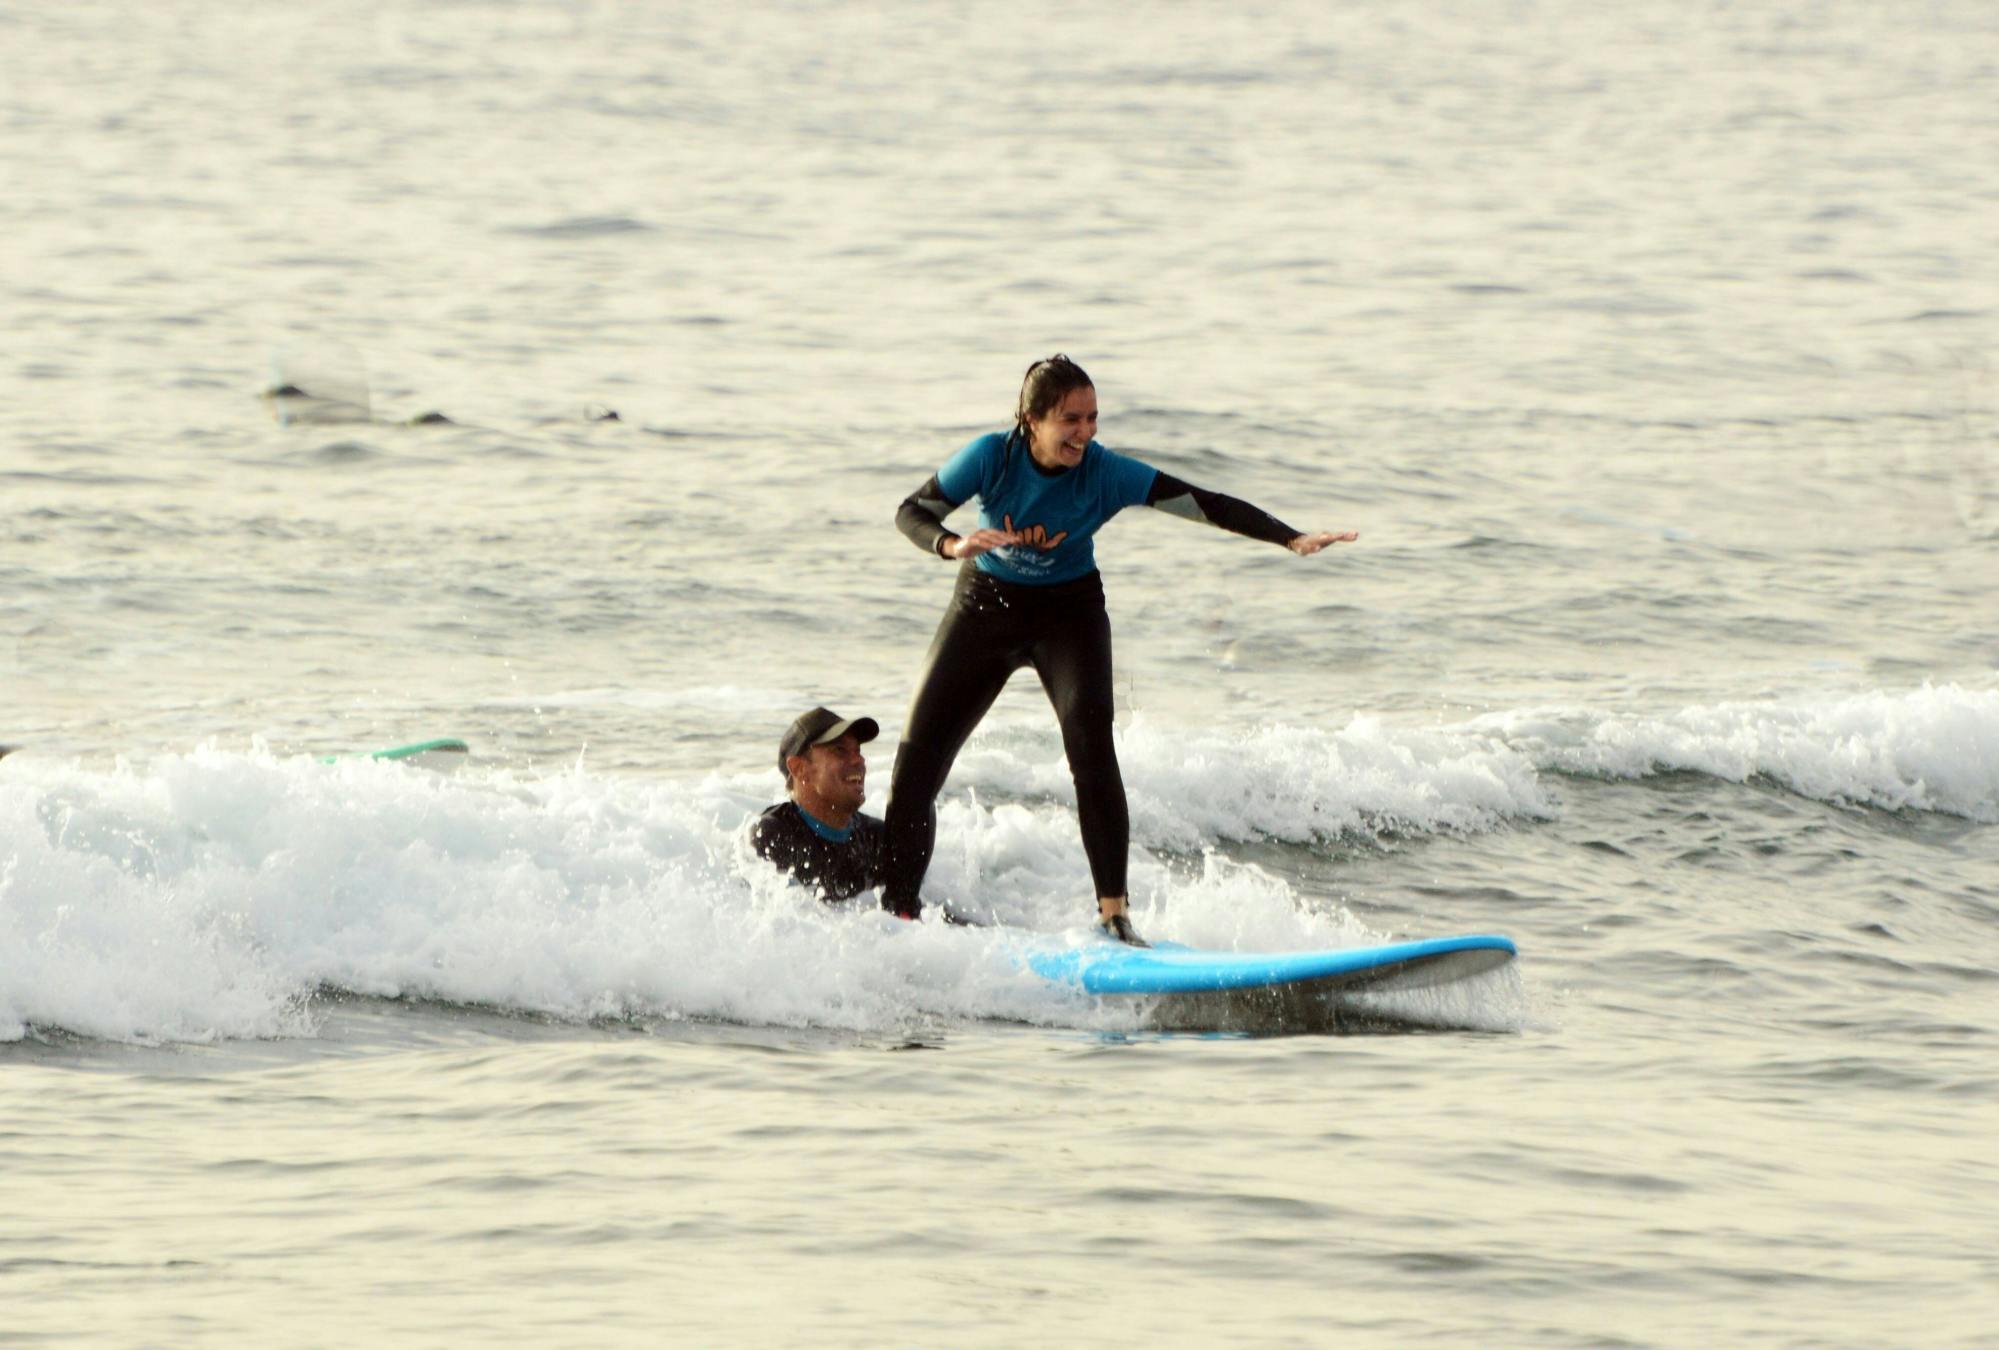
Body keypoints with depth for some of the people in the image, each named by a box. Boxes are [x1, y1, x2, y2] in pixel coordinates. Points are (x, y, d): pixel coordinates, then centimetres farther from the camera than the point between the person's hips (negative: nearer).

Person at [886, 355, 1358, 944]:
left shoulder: (1106, 473, -22)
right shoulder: (991, 457, -21)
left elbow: (1209, 505, -25)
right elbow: (910, 512, -13)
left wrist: (1293, 539, -36)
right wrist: (953, 545, -35)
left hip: (1068, 613, -1)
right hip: (985, 606, 1)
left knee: (1091, 744, -26)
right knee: (916, 763, -3)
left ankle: (1114, 912, -25)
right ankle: (898, 914, 11)